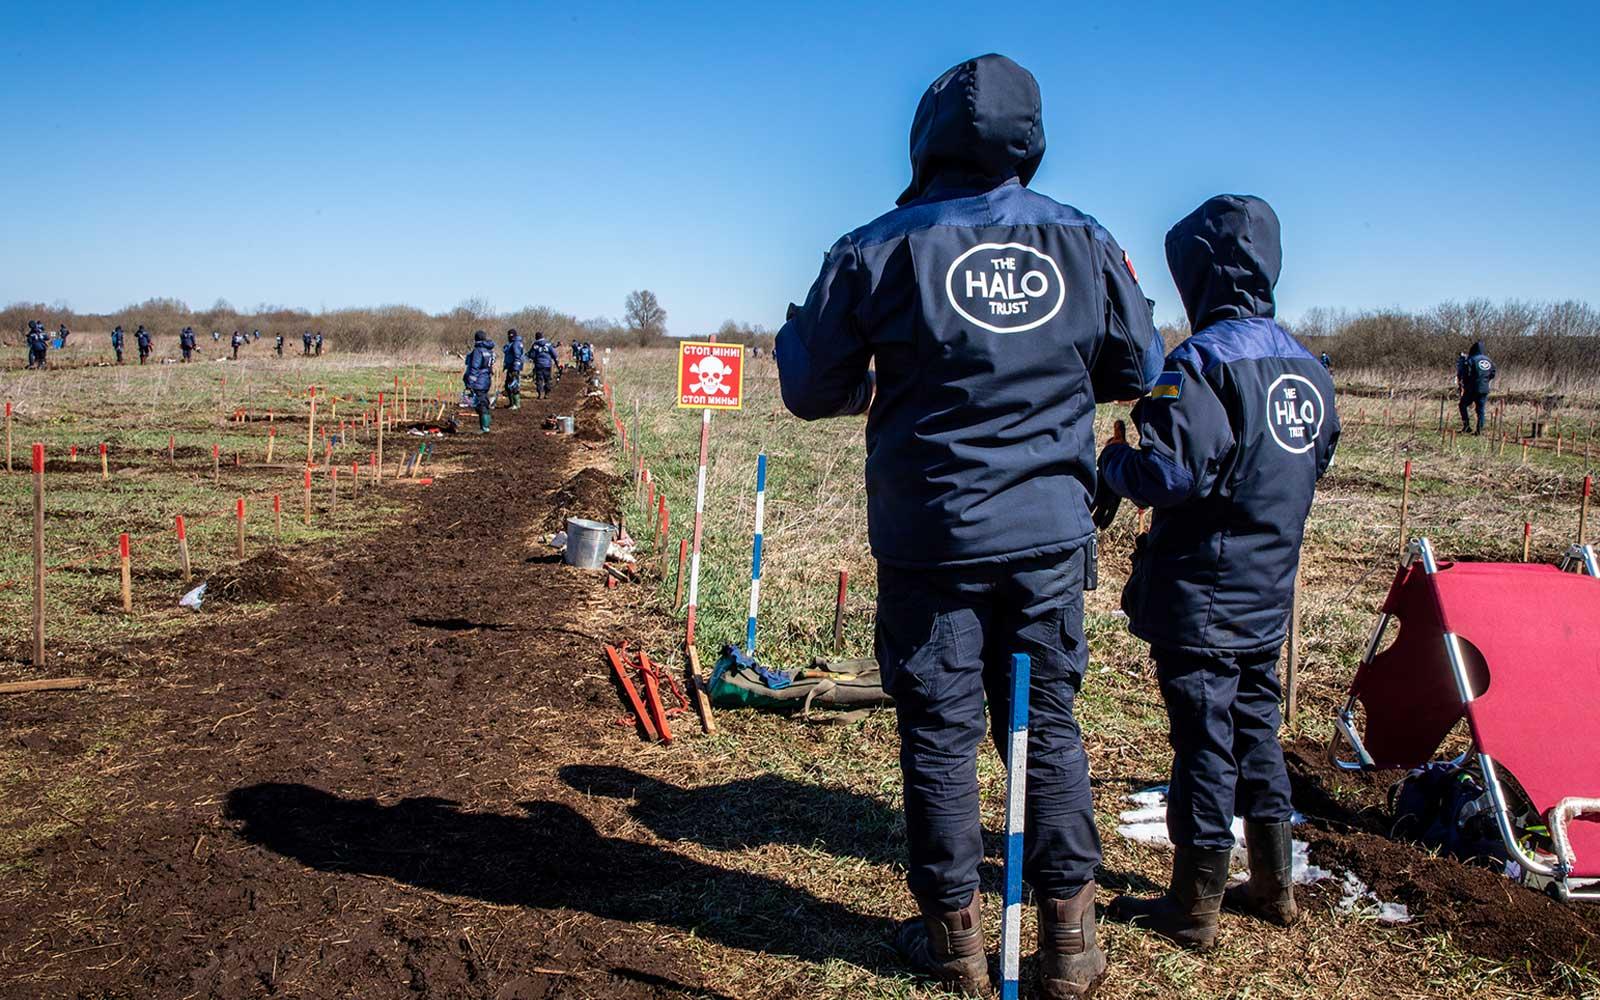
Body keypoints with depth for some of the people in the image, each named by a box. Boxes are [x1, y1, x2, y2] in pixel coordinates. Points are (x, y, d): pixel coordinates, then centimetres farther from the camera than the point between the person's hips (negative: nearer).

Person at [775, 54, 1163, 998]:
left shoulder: (880, 250, -8)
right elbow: (1139, 371, 13)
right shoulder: (1086, 243, 1)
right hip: (1051, 532, 3)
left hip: (931, 537, -2)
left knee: (940, 732, 9)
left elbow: (812, 390, -2)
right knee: (1050, 724, 13)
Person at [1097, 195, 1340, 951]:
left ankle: (1195, 908, 13)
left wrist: (1113, 462, -8)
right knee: (1256, 727, 19)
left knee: (1204, 740, 1)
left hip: (1201, 596, -8)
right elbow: (1317, 462, 19)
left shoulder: (1205, 358, -18)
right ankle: (1273, 886, 30)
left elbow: (1172, 473, -26)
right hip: (1270, 591, 8)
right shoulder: (1306, 364, 8)